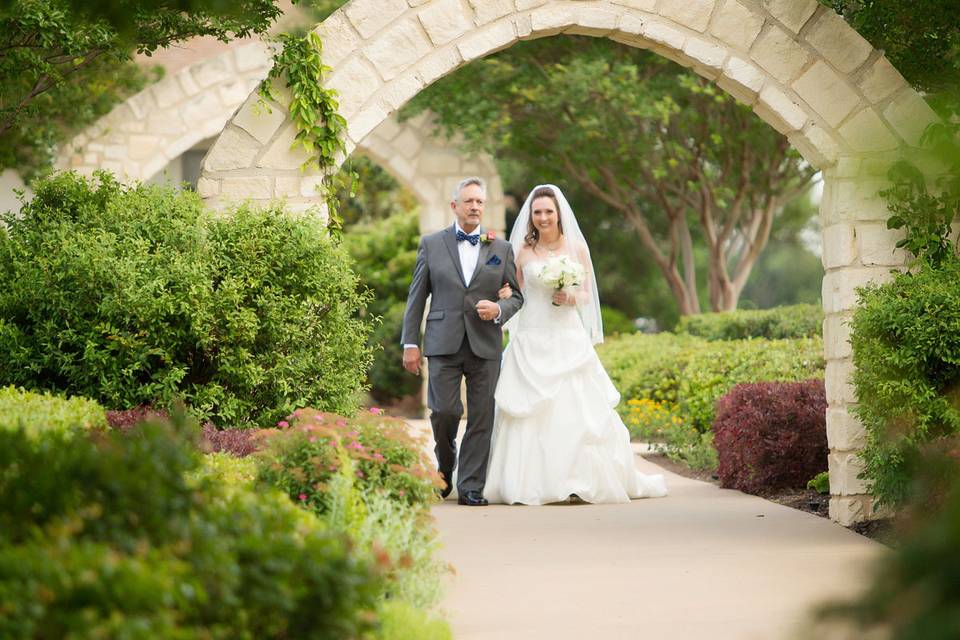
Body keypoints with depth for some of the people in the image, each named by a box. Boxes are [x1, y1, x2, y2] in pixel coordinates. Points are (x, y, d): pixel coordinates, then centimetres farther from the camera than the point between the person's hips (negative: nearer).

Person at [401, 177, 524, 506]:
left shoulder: (501, 248, 10)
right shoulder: (431, 244, 7)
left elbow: (516, 296, 13)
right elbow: (416, 297, 7)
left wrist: (499, 310, -9)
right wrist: (410, 343, 2)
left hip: (485, 345, 1)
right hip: (443, 343, -1)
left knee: (481, 417, -1)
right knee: (444, 411, -9)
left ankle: (470, 488, 5)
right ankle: (445, 464, 21)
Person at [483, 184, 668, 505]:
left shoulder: (577, 248, 5)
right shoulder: (523, 251, 6)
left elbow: (587, 294, 7)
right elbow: (515, 295, 10)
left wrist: (569, 298, -13)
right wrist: (505, 296, -11)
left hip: (569, 340, 0)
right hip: (532, 341, 0)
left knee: (578, 409, -6)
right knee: (529, 414, -4)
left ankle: (584, 480, 0)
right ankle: (531, 482, -1)